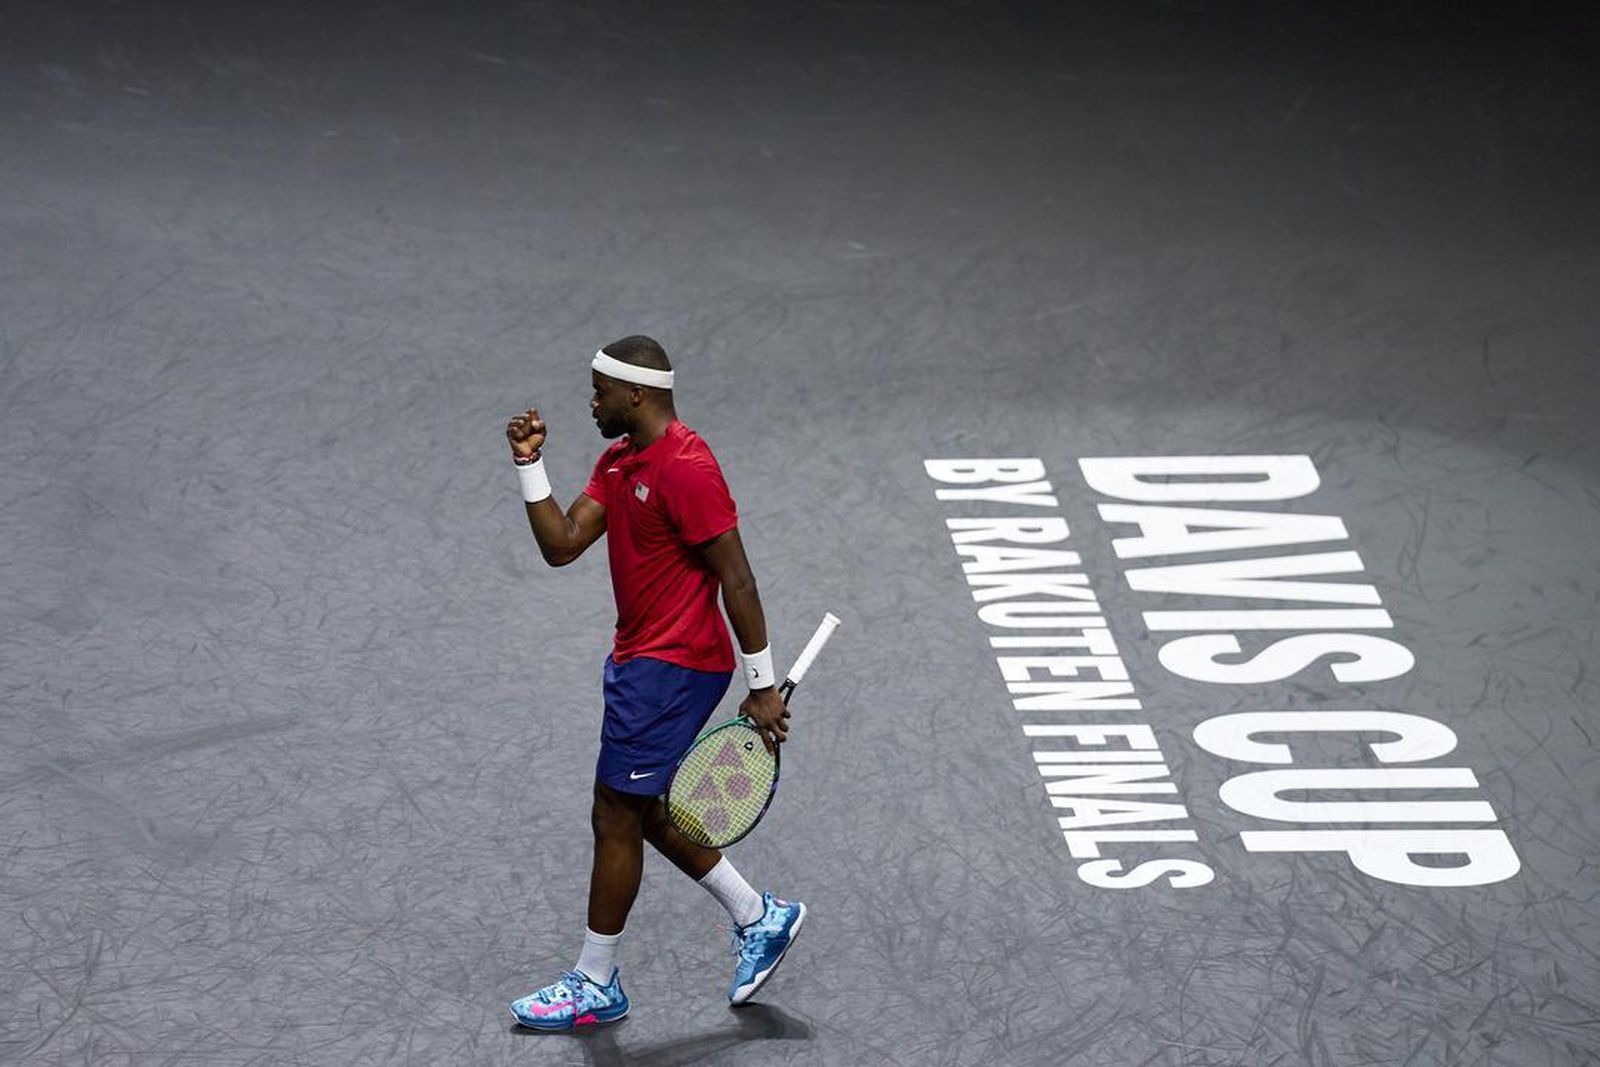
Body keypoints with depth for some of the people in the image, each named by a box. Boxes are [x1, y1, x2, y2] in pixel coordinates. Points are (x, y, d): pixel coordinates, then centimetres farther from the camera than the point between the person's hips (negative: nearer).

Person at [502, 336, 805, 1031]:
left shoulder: (685, 468, -20)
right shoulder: (618, 461, 10)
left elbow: (736, 580, -19)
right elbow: (561, 545, 5)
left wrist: (762, 686, -18)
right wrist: (529, 464, -5)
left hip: (671, 667, -10)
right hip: (640, 660, 10)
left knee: (616, 818, -1)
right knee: (642, 812, 17)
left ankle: (596, 986, 11)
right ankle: (760, 919, 28)